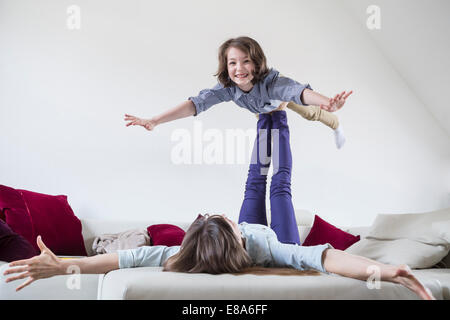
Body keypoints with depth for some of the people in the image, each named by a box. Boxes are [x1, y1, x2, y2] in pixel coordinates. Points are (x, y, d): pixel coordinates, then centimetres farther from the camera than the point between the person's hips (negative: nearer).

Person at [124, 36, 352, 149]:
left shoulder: (271, 80, -51)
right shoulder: (227, 88, -42)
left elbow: (300, 91, -70)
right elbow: (198, 102, -53)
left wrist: (328, 103, -92)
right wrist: (154, 121, -66)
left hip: (280, 95, -3)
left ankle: (335, 124, 47)